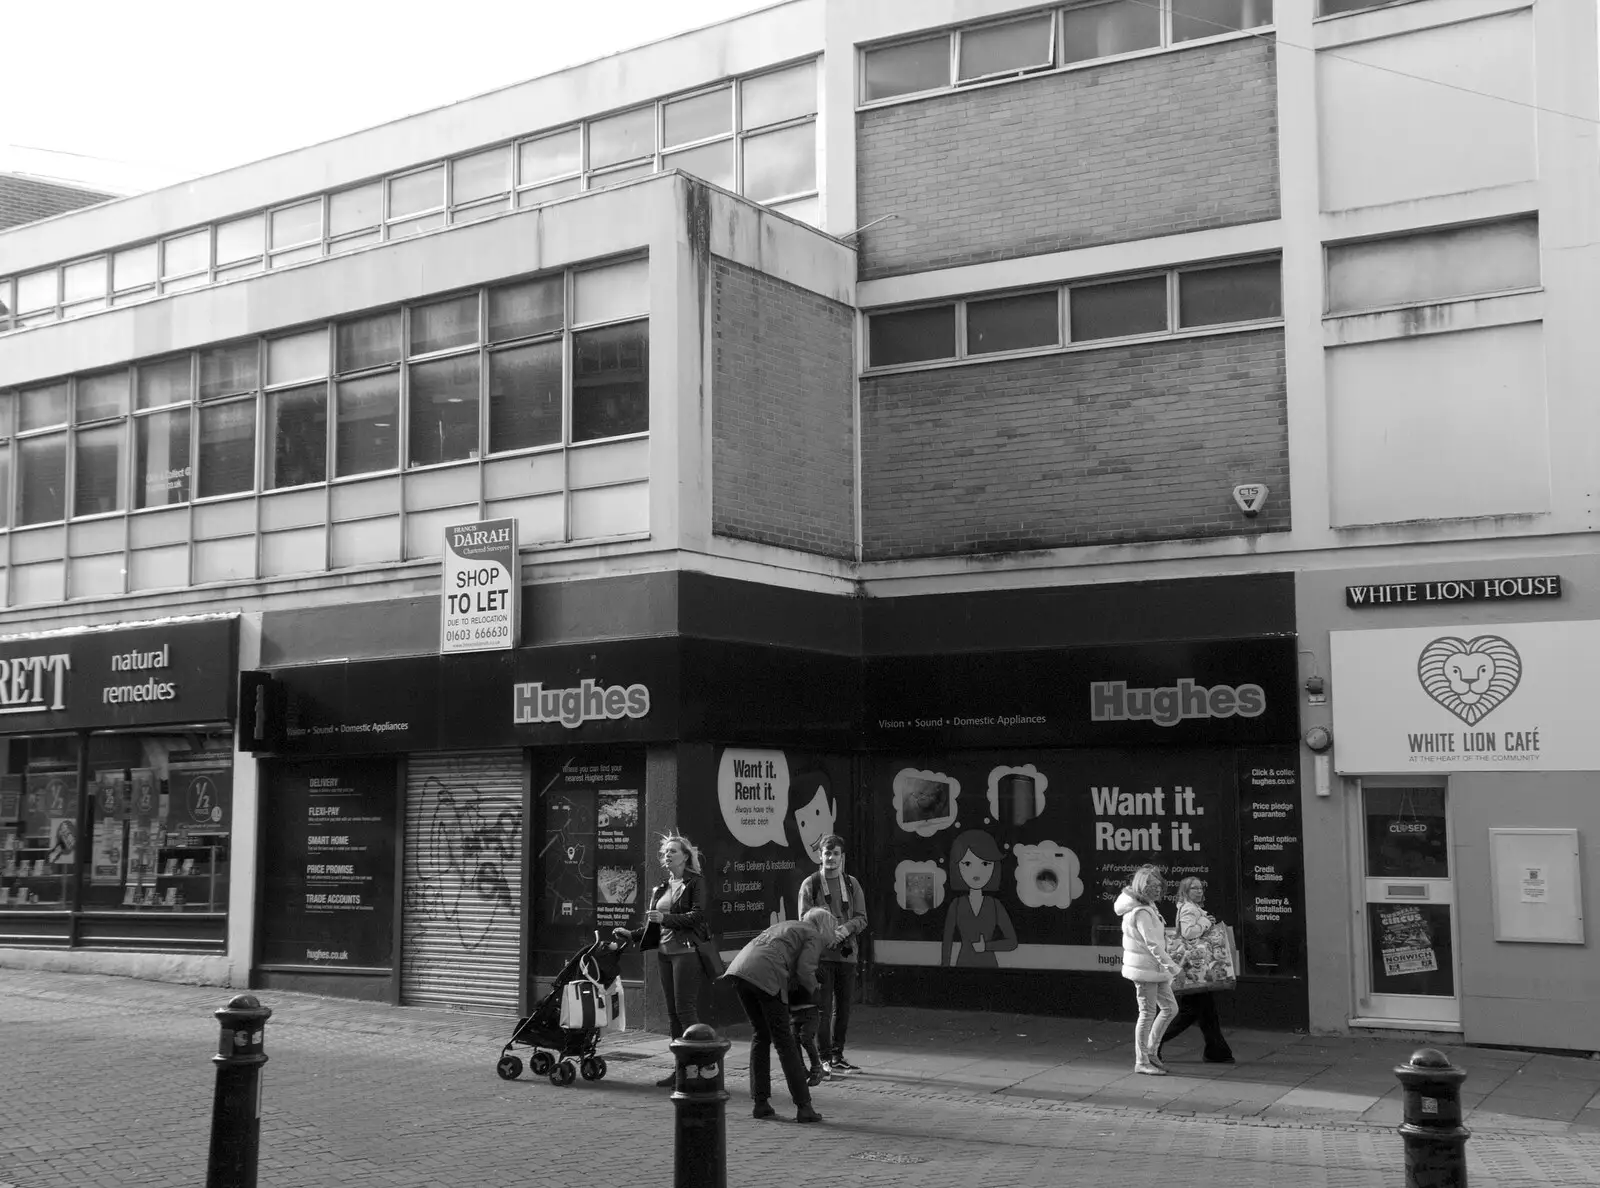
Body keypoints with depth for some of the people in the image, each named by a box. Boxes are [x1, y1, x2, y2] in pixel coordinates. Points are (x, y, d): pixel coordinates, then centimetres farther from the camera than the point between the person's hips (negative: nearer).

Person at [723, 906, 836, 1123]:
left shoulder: (786, 925, 35)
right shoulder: (815, 936, 13)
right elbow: (804, 968, -1)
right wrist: (813, 989, 17)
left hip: (739, 969, 7)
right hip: (766, 976, -7)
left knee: (760, 1034, 18)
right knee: (784, 1041, 1)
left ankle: (760, 1102, 16)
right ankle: (803, 1106, 4)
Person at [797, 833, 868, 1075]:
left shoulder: (851, 884, 11)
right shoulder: (810, 884, 2)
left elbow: (861, 918, 6)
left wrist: (845, 929, -14)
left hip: (846, 953, 4)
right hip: (821, 954, -4)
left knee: (843, 1007, 9)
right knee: (823, 1008, -5)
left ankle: (838, 1055, 21)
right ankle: (824, 1059, 2)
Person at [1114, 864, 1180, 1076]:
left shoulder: (1149, 907, 11)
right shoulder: (1141, 912, -20)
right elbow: (1152, 944, -24)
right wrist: (1170, 964, -25)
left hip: (1155, 968, 10)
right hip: (1144, 968, -10)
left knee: (1170, 1008, 13)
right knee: (1148, 1013, -3)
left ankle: (1150, 1052, 22)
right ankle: (1141, 1062, 7)